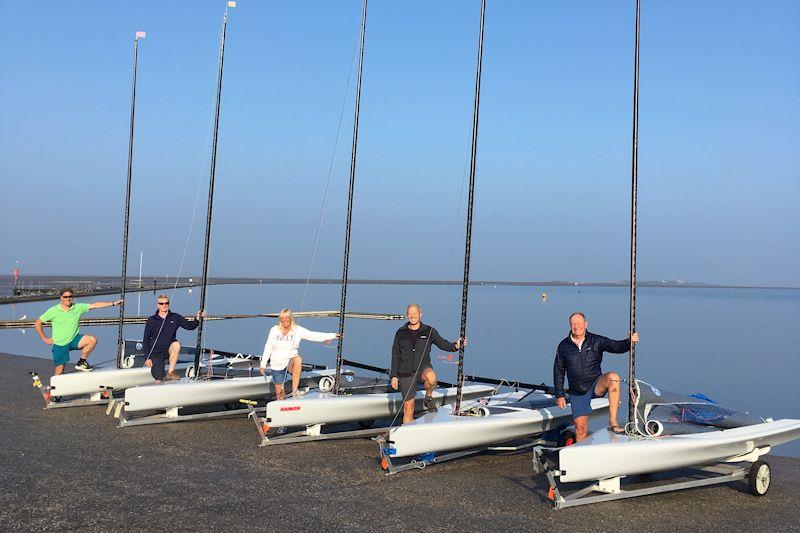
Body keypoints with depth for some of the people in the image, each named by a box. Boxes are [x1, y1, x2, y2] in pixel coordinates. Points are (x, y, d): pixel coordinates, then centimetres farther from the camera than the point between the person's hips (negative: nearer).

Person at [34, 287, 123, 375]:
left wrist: (113, 303, -8)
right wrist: (45, 339, -4)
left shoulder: (78, 307, -2)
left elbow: (95, 305, -3)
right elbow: (38, 323, -1)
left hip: (74, 339, 2)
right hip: (60, 344, -2)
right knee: (59, 371, -1)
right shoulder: (53, 311, -8)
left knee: (92, 339, -23)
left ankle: (81, 362, -6)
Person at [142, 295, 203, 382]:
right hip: (156, 353, -1)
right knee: (159, 381, -12)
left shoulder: (175, 317, 1)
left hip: (168, 350, 1)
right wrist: (147, 358, -7)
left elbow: (189, 325, 0)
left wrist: (197, 318, -21)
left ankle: (170, 372, -23)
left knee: (176, 344, -35)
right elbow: (145, 340, 0)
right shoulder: (151, 320, -3)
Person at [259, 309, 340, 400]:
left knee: (298, 359, -37)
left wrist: (332, 335, -14)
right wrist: (263, 364, 7)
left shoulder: (298, 330, -2)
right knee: (279, 392, -1)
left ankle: (295, 391, -35)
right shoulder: (274, 330, 1)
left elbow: (314, 335, -6)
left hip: (291, 361, -2)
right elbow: (268, 348, 7)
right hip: (277, 365, 2)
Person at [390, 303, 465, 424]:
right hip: (406, 373, 1)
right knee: (408, 409, -2)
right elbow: (395, 356, 9)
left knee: (431, 377, -37)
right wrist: (394, 376, 5)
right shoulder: (401, 333, 5)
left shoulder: (429, 331, 3)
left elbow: (442, 344, 4)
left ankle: (429, 398, -8)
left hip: (423, 368, -1)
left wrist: (455, 346, -15)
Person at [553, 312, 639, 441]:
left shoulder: (596, 341, 1)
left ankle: (613, 422, -32)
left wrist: (629, 342, -35)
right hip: (577, 392, 1)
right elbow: (558, 372, 9)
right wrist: (559, 395, 6)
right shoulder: (563, 346, 4)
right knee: (580, 428, -5)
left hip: (596, 385, -1)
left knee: (613, 377, -32)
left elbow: (616, 346, -13)